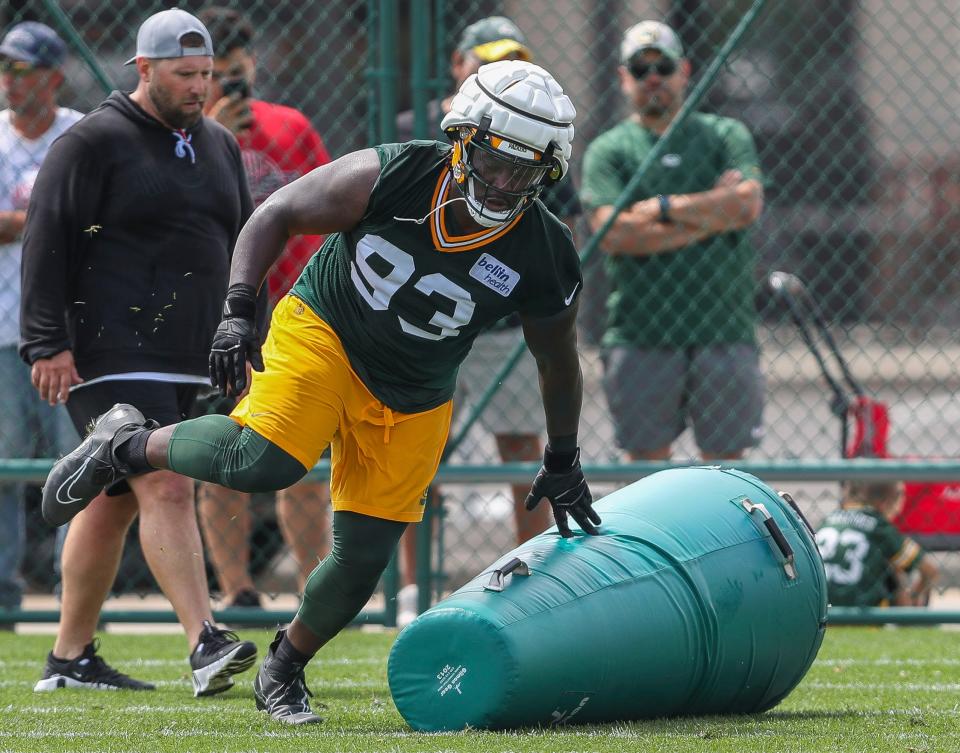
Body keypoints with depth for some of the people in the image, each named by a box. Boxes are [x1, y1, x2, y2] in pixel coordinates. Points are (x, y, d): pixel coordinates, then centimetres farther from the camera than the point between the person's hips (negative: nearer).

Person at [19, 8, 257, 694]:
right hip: (111, 354, -7)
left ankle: (71, 658, 17)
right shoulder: (95, 142, -5)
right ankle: (206, 645, -26)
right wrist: (49, 343, -15)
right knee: (167, 489, -18)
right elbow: (47, 244, -9)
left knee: (115, 504, 11)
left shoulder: (219, 147, 18)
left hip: (188, 362, 7)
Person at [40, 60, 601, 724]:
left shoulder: (545, 259, -14)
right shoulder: (391, 177, -21)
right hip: (323, 333, -3)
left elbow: (559, 364, 4)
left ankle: (285, 671, 26)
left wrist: (562, 464, 13)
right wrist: (239, 310, -20)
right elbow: (276, 215, -9)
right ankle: (127, 445, -3)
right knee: (263, 460, -30)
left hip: (411, 401, 3)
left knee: (364, 559, -1)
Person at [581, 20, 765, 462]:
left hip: (723, 329, 1)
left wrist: (663, 207, -7)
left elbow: (749, 204, -7)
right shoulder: (607, 151, 6)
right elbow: (614, 233, -10)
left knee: (726, 457, 2)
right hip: (640, 337, -1)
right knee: (646, 460, 1)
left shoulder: (725, 136, 11)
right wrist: (711, 214, -8)